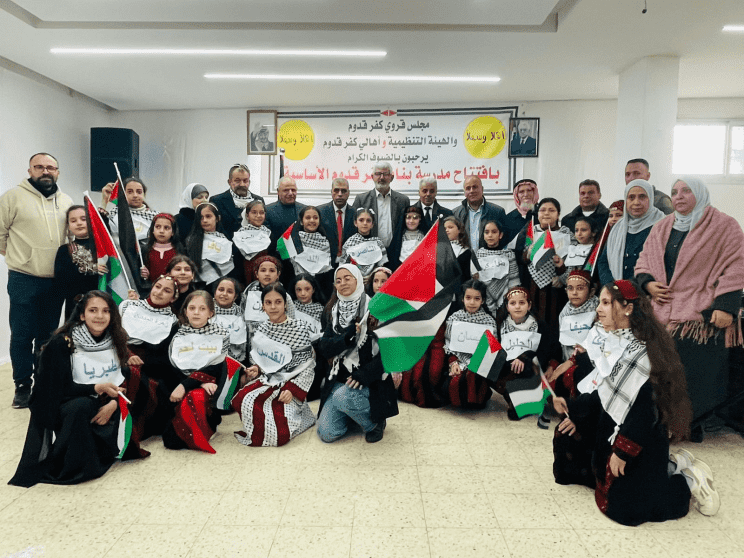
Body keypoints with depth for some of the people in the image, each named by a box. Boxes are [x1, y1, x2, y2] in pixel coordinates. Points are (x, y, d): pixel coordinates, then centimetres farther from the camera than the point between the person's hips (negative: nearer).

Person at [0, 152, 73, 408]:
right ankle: (23, 385, 14)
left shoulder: (66, 201, 10)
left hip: (56, 280, 4)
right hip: (24, 281, -4)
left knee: (48, 335, 12)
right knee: (22, 335, 1)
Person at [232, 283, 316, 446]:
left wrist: (293, 390, -19)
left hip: (289, 385, -5)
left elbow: (307, 367, -8)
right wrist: (256, 369, -1)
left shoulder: (299, 330, -9)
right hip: (266, 380, 5)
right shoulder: (261, 328, 7)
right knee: (240, 400, -25)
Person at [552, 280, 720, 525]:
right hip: (611, 431, 9)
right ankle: (672, 466, 25)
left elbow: (647, 408, -25)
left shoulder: (644, 351, -24)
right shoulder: (616, 343, 2)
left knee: (623, 507, -4)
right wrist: (572, 407, 3)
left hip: (641, 443, -9)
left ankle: (688, 483, 13)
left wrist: (622, 450, -22)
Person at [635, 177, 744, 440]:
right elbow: (644, 261, 21)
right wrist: (647, 282, 0)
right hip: (664, 315, 5)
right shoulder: (661, 228, 17)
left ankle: (694, 424, 12)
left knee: (699, 374, -5)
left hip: (703, 317, -4)